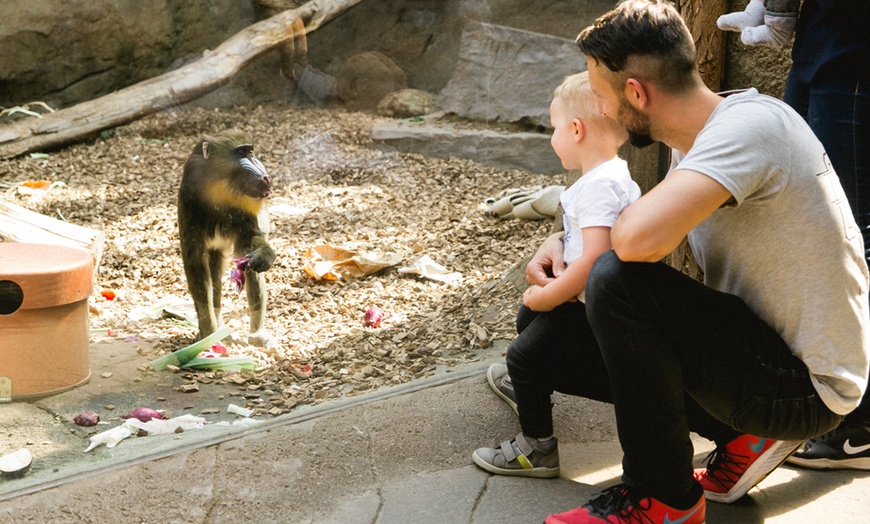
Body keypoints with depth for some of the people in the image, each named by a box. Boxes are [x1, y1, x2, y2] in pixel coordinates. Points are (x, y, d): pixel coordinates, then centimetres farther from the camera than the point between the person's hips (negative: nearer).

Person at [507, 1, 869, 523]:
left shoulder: (751, 124, -25)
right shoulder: (697, 138, 4)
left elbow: (642, 237, -40)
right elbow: (655, 228, 23)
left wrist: (616, 224, -15)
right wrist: (564, 241, 6)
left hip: (806, 388, -9)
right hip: (766, 345, 9)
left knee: (617, 280, -26)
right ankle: (743, 436, 9)